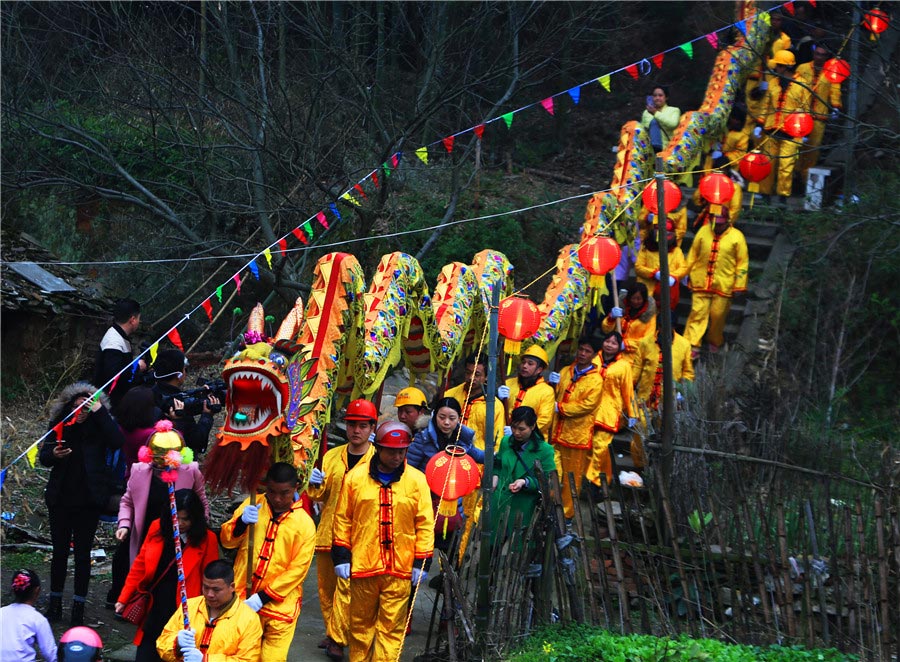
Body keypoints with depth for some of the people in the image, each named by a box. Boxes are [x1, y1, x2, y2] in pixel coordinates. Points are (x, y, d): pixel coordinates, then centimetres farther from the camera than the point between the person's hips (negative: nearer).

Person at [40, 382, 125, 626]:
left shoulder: (98, 425, -6)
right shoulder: (59, 424, 0)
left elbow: (117, 442, -26)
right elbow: (43, 457, 7)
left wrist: (100, 412, -25)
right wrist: (53, 454, -17)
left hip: (88, 500, -2)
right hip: (60, 500, 2)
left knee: (82, 553, 3)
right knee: (59, 551, 9)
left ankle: (79, 607, 12)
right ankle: (55, 603, 21)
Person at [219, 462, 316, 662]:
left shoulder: (304, 524, -5)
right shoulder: (252, 505, 4)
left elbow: (298, 569, -8)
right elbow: (227, 540, 4)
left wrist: (262, 598, -13)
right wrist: (242, 521, -18)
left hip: (279, 605, -2)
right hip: (243, 600, 2)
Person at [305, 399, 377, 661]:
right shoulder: (331, 457, 10)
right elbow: (319, 495, 10)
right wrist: (315, 485, -11)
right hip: (328, 532, 5)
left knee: (346, 586, -10)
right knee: (326, 586, 11)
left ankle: (337, 639, -5)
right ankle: (331, 632, 25)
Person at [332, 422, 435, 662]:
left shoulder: (417, 480, 1)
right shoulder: (355, 477, 2)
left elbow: (425, 524, 4)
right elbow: (342, 519, 7)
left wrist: (421, 561, 1)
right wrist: (341, 556, 4)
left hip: (400, 568, -1)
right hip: (362, 565, 1)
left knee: (392, 627, -1)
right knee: (361, 624, 11)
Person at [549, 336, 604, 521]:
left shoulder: (596, 380, -5)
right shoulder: (565, 372, 13)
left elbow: (588, 405, -14)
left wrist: (560, 407, -13)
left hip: (578, 435, -5)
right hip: (558, 432, 5)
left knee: (572, 478, 2)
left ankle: (567, 513, 12)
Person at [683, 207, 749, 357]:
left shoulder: (736, 237, -6)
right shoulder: (703, 232, 2)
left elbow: (742, 262, -2)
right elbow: (693, 254, 11)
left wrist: (739, 285, -3)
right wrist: (687, 274, 13)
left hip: (723, 285, -2)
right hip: (701, 282, 2)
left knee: (718, 314, 7)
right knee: (698, 312, -1)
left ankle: (715, 341, 31)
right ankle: (693, 346, 2)